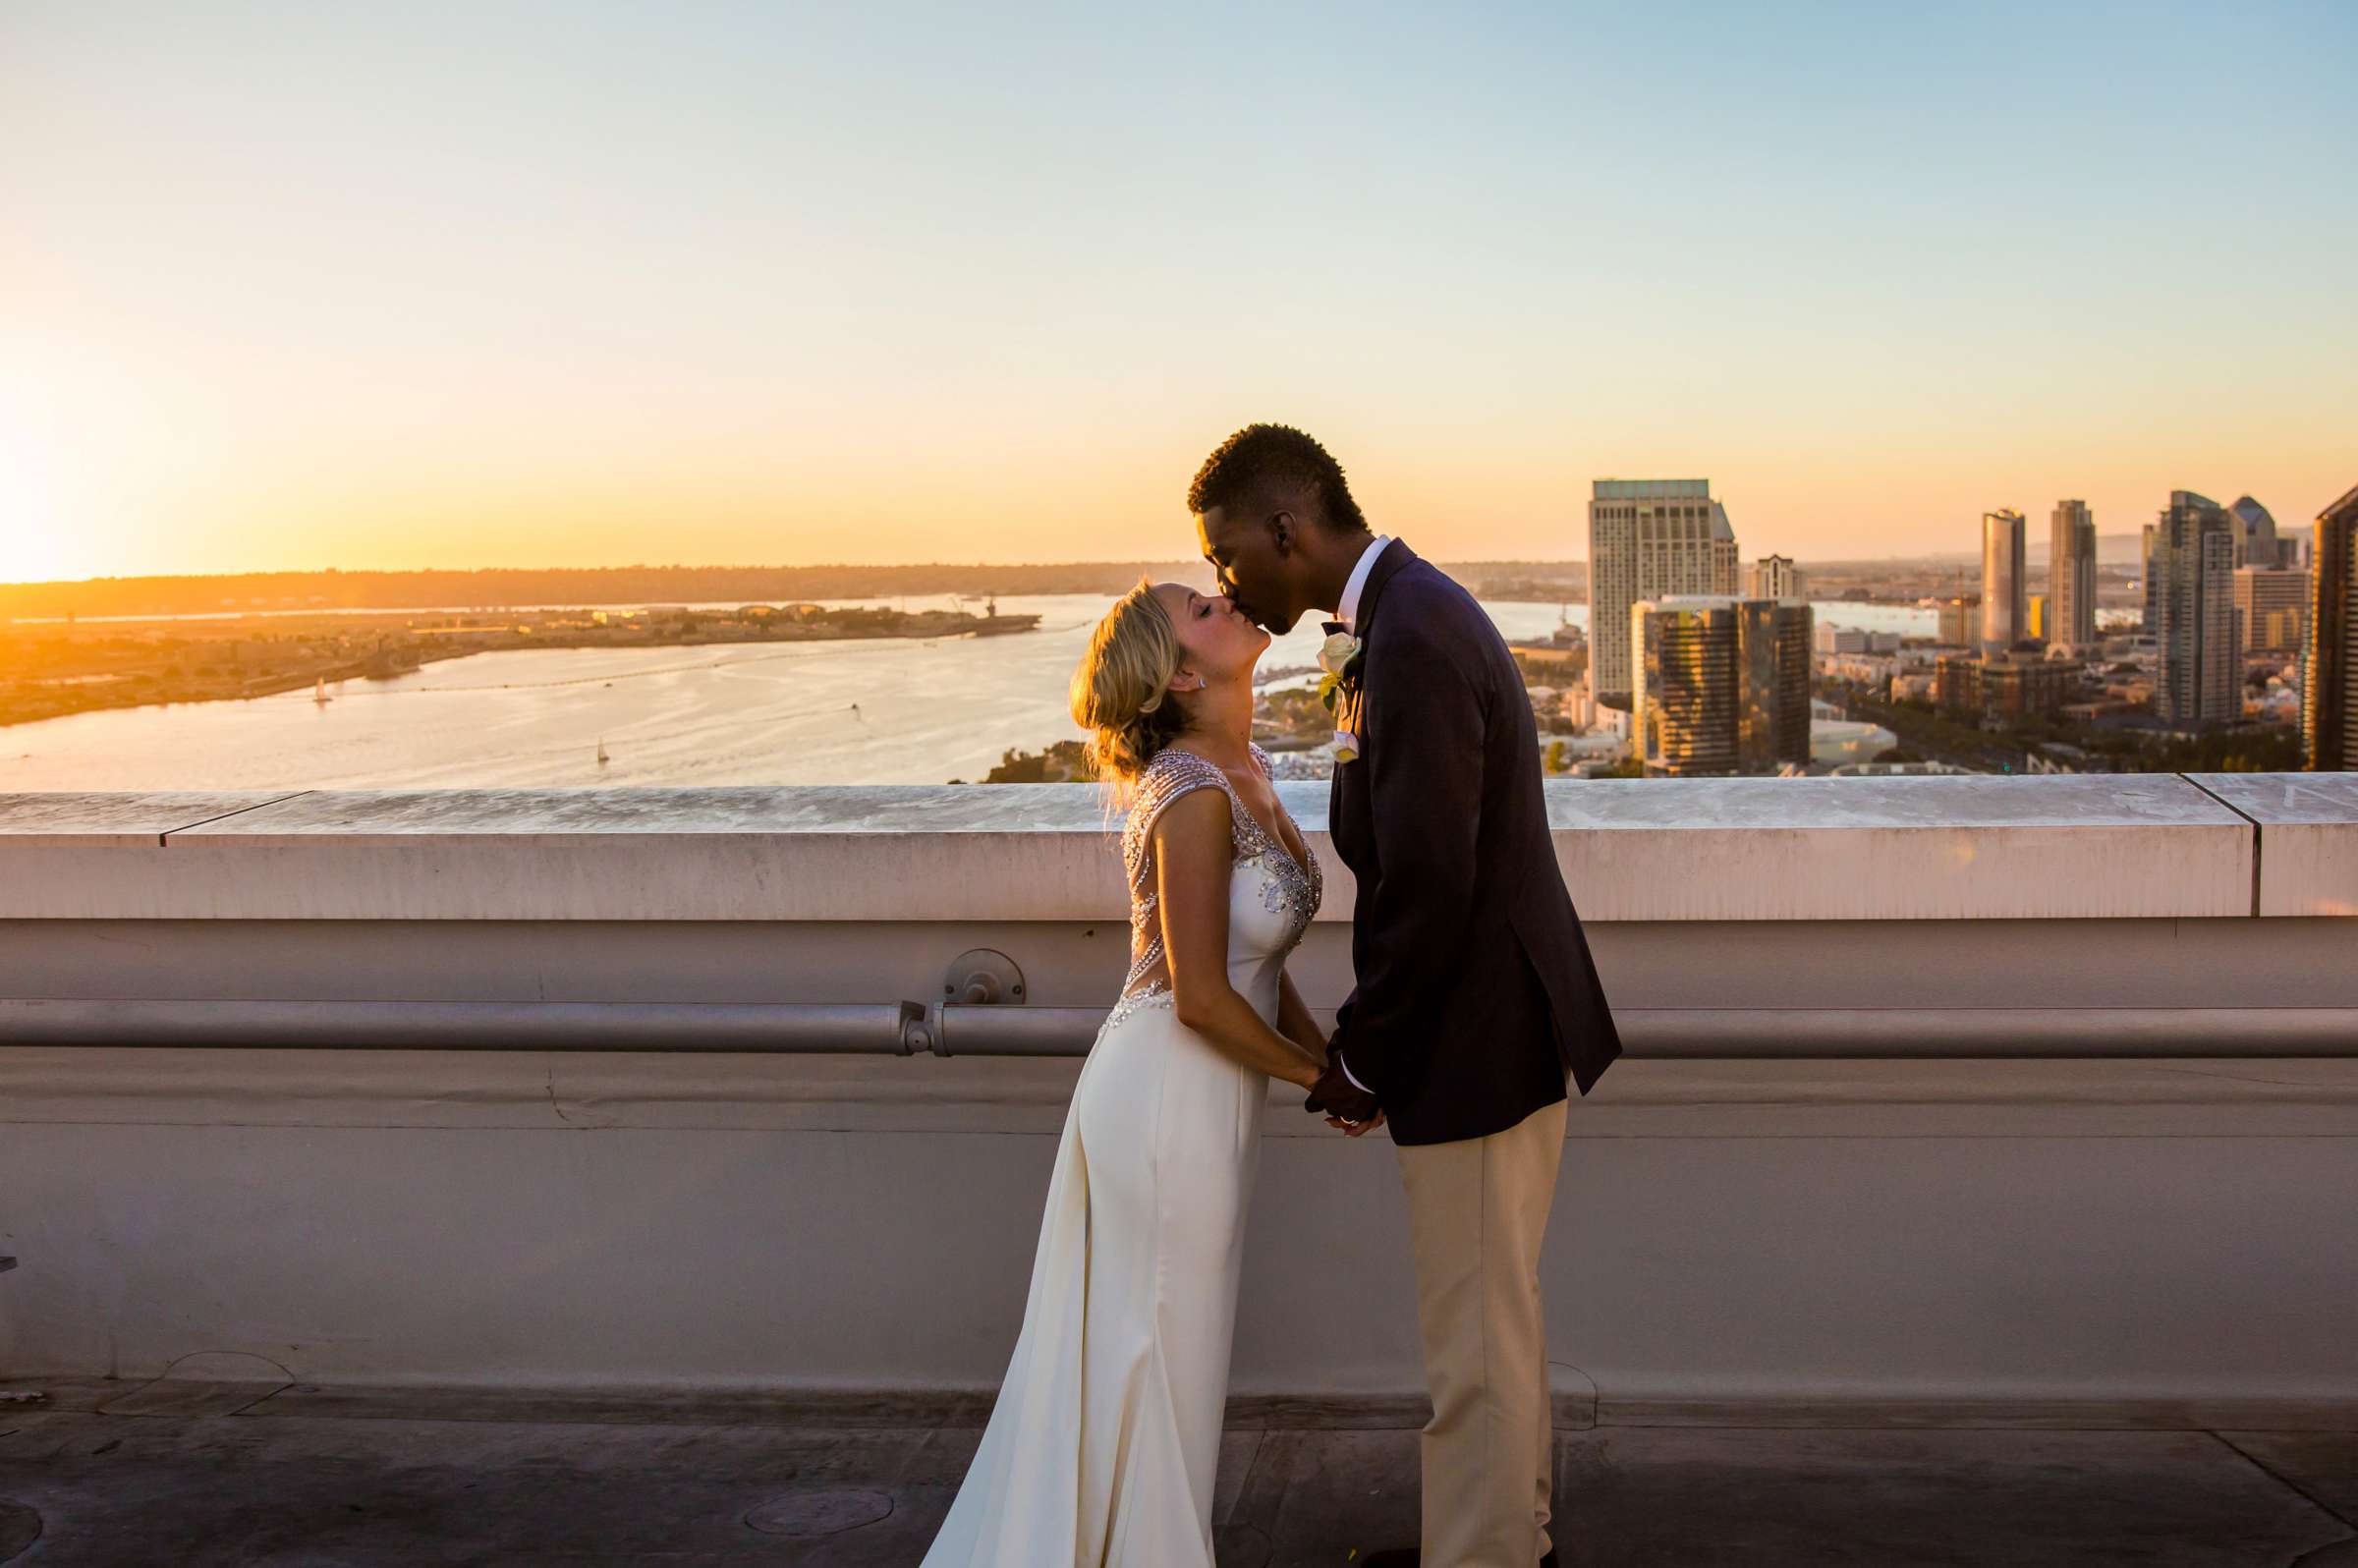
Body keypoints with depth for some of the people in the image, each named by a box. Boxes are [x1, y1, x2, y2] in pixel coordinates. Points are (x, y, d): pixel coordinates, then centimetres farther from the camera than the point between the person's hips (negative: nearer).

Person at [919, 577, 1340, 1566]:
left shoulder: (1241, 771, 9)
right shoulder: (1193, 795, -20)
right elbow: (1201, 995, -21)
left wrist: (1329, 1057, 4)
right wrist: (1318, 1077, -8)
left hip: (1204, 1098, 9)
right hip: (1170, 1098, -9)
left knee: (1112, 1350, 18)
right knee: (1161, 1354, 5)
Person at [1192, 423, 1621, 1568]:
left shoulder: (1411, 638, -22)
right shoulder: (1411, 612, 10)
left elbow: (1428, 886, -25)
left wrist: (1361, 1061, -13)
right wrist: (1364, 1039, 12)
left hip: (1479, 1044, -11)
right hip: (1498, 1026, 11)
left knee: (1476, 1344, 4)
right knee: (1498, 1316, 23)